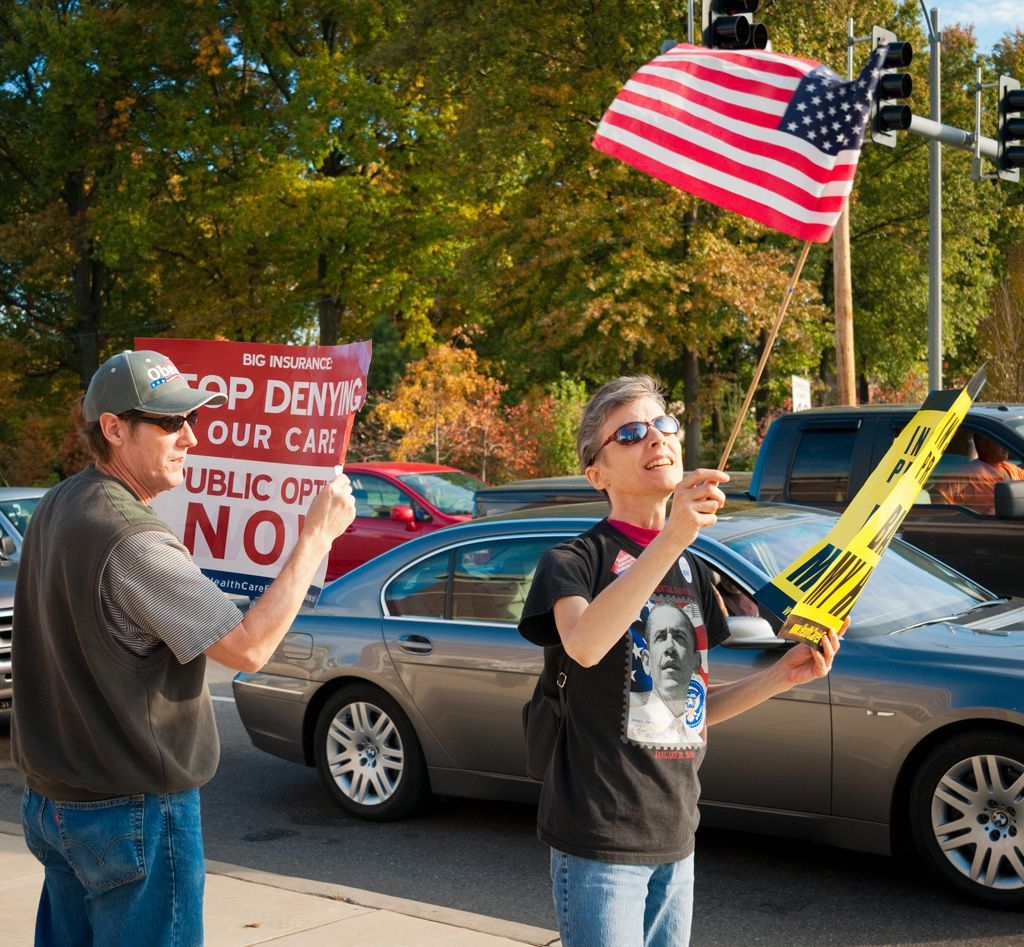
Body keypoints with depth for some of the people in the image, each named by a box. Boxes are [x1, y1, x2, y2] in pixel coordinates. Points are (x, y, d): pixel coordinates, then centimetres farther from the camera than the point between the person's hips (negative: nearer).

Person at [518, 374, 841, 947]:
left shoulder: (693, 571, 14)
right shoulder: (574, 561, -8)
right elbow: (583, 645, -32)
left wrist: (784, 675, 2)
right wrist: (671, 539, -39)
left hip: (675, 838, 7)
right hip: (600, 840, -7)